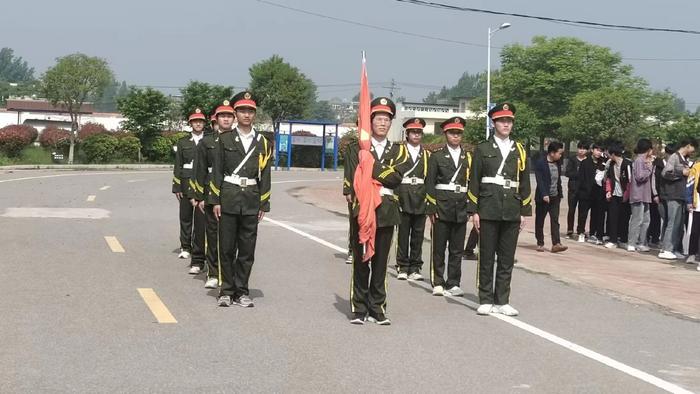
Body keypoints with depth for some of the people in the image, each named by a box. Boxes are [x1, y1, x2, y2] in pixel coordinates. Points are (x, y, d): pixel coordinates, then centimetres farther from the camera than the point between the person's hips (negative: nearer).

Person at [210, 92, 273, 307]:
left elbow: (265, 175, 8)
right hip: (229, 198, -1)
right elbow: (217, 171, 3)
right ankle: (226, 291, 11)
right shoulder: (225, 139, 4)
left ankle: (242, 292, 13)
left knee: (247, 249, 4)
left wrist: (263, 204, 3)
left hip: (251, 201, 1)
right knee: (227, 248, 2)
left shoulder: (262, 142, 8)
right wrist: (216, 200, -3)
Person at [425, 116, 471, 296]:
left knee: (457, 249, 5)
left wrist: (470, 208, 5)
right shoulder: (437, 156, 4)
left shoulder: (468, 157, 12)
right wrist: (432, 209, -6)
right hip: (442, 207, -2)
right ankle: (437, 283, 7)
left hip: (461, 208, 3)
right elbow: (429, 184, 1)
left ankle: (454, 283, 11)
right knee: (439, 248, 1)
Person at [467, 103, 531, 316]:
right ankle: (486, 300, 9)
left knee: (507, 259, 5)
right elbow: (474, 181, 1)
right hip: (488, 209, -2)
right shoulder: (482, 149, 4)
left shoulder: (519, 150, 11)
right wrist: (474, 211, -4)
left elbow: (525, 183, 12)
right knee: (486, 257, 2)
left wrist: (524, 211, 7)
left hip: (512, 212, 3)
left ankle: (502, 301, 12)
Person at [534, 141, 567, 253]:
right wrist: (544, 194, -26)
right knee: (540, 221, 5)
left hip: (555, 197, 5)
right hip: (543, 197, -5)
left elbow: (558, 180, 15)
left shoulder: (558, 163, 8)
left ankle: (556, 244, -8)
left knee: (555, 221, -3)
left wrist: (560, 194, 12)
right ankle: (540, 244, 15)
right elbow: (539, 180, -17)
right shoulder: (540, 163, -11)